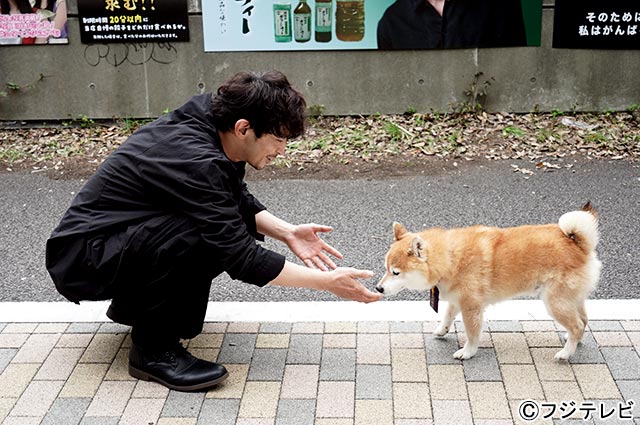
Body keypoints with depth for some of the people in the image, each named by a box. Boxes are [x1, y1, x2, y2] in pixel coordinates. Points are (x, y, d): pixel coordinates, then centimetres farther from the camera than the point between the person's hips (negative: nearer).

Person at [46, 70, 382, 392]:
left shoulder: (206, 125, -3)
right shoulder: (195, 161, -30)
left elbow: (240, 201, 11)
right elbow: (241, 258, -27)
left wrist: (287, 232, -4)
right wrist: (327, 281, -21)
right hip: (80, 262, -9)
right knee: (200, 235, -30)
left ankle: (135, 303, 15)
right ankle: (154, 349, -13)